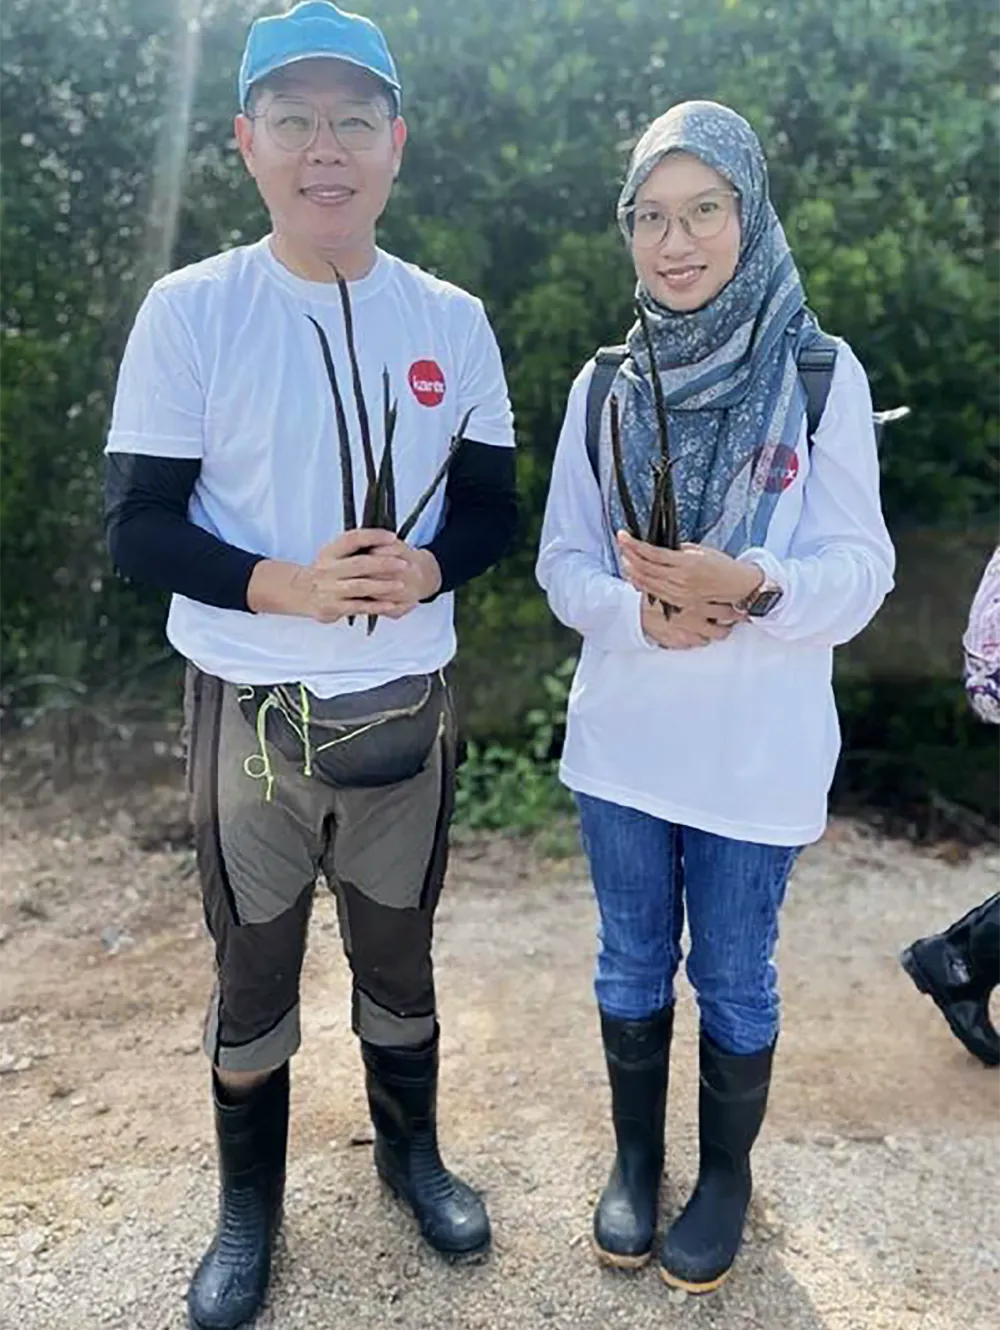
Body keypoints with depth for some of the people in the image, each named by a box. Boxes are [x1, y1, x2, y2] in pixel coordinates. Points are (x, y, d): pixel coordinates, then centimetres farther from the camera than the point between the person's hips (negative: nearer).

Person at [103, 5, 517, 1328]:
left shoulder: (452, 320, 1)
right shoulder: (189, 310, -8)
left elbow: (492, 508, 5)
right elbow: (137, 528, -8)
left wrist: (425, 567, -17)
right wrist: (282, 585, -24)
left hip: (407, 707, 2)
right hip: (250, 712, -2)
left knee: (400, 957, 19)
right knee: (252, 977, 14)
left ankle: (411, 1151, 46)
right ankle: (248, 1207, 39)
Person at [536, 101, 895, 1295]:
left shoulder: (824, 377, -8)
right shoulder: (605, 386, 1)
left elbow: (860, 571, -9)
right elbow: (563, 562, 1)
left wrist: (748, 586, -29)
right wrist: (639, 613, -19)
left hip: (755, 753, -2)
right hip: (620, 742, 3)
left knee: (734, 979, 15)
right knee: (631, 966, 18)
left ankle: (726, 1172, 40)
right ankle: (635, 1158, 42)